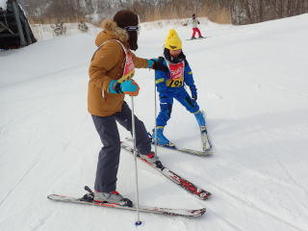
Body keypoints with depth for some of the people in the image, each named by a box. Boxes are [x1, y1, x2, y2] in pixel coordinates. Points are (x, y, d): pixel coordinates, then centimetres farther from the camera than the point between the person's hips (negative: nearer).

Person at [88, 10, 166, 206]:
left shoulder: (123, 45, 5)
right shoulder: (112, 46, -25)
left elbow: (132, 60, 26)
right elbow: (94, 72, -29)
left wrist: (151, 63, 36)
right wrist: (117, 86, -43)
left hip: (116, 101, 10)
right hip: (101, 104, -10)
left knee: (137, 126, 21)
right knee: (112, 145, -8)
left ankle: (146, 152, 52)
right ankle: (103, 191, 5)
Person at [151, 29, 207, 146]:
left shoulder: (182, 60, -2)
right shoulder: (161, 62, -19)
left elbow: (188, 74, 8)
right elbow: (159, 81, -20)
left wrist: (193, 88, 7)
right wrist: (163, 95, -26)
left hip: (179, 88, 5)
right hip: (166, 90, -5)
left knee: (192, 104, 14)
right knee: (166, 111, -15)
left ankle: (200, 117, 45)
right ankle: (157, 134, -7)